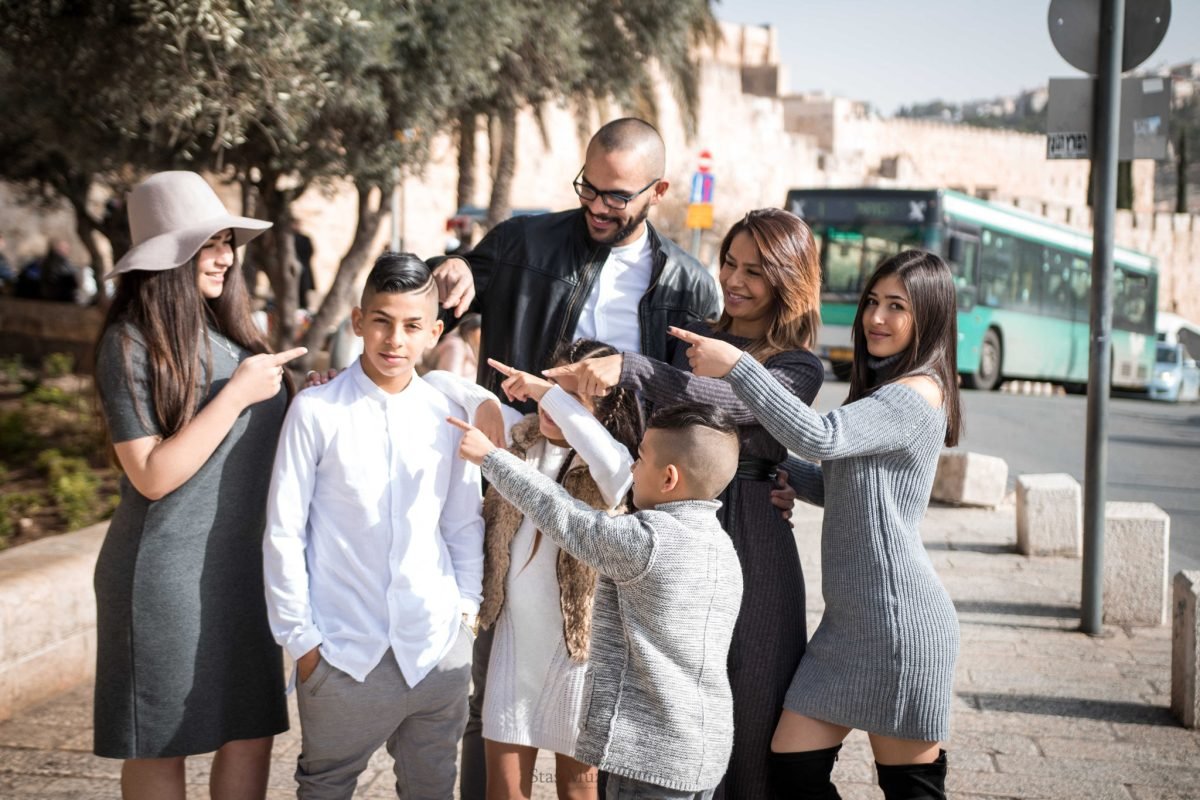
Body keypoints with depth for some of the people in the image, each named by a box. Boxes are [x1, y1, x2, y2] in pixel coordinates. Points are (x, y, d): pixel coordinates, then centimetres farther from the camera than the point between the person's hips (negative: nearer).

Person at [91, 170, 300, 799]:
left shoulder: (227, 332, 8)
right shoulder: (131, 343, -11)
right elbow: (152, 475, -17)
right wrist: (236, 393, -17)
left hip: (243, 566, 7)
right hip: (170, 575, -7)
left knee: (252, 736, 10)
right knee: (162, 748, 5)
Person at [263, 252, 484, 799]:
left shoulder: (446, 415, 2)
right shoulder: (315, 411, -7)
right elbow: (283, 533, -3)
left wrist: (465, 606, 4)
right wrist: (300, 637, -3)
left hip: (437, 646, 3)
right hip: (344, 650, -3)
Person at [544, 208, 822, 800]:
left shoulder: (799, 367, -1)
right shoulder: (692, 339, 12)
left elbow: (729, 400, -22)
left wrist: (628, 369, -32)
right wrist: (575, 387, -7)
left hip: (748, 544, -3)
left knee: (746, 705, 3)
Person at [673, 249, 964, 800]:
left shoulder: (918, 394, -14)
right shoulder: (880, 390, 17)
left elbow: (821, 437, -29)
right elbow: (843, 487, 23)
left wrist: (736, 366, -28)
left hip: (898, 621, -10)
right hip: (850, 618, 10)